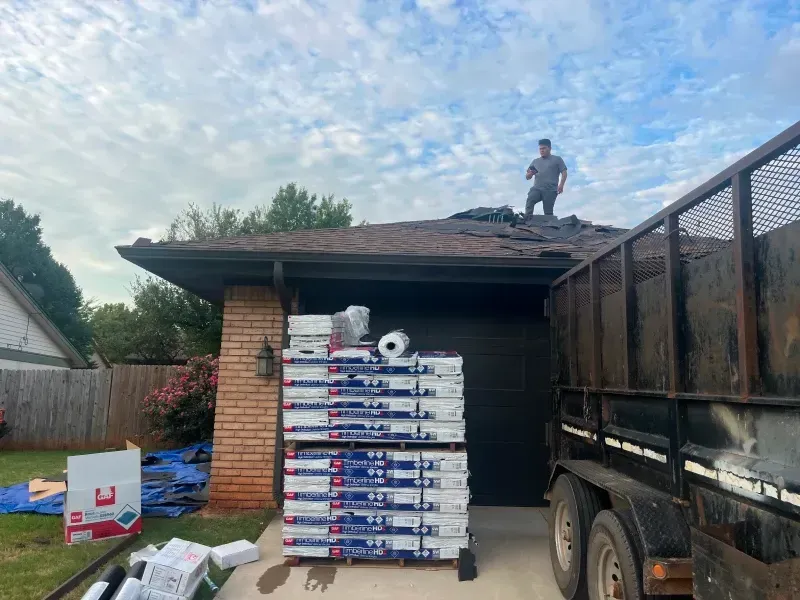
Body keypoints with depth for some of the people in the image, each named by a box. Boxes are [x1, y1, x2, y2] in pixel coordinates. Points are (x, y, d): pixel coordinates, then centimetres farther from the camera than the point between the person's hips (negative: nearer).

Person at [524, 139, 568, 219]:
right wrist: (530, 173, -1)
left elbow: (564, 173, 8)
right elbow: (527, 177, 24)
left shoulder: (557, 159, 17)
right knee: (529, 201, -29)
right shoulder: (535, 161, 26)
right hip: (536, 188, 2)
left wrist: (561, 185, -11)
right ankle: (527, 220, -39)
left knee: (548, 212, -10)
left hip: (550, 190, -2)